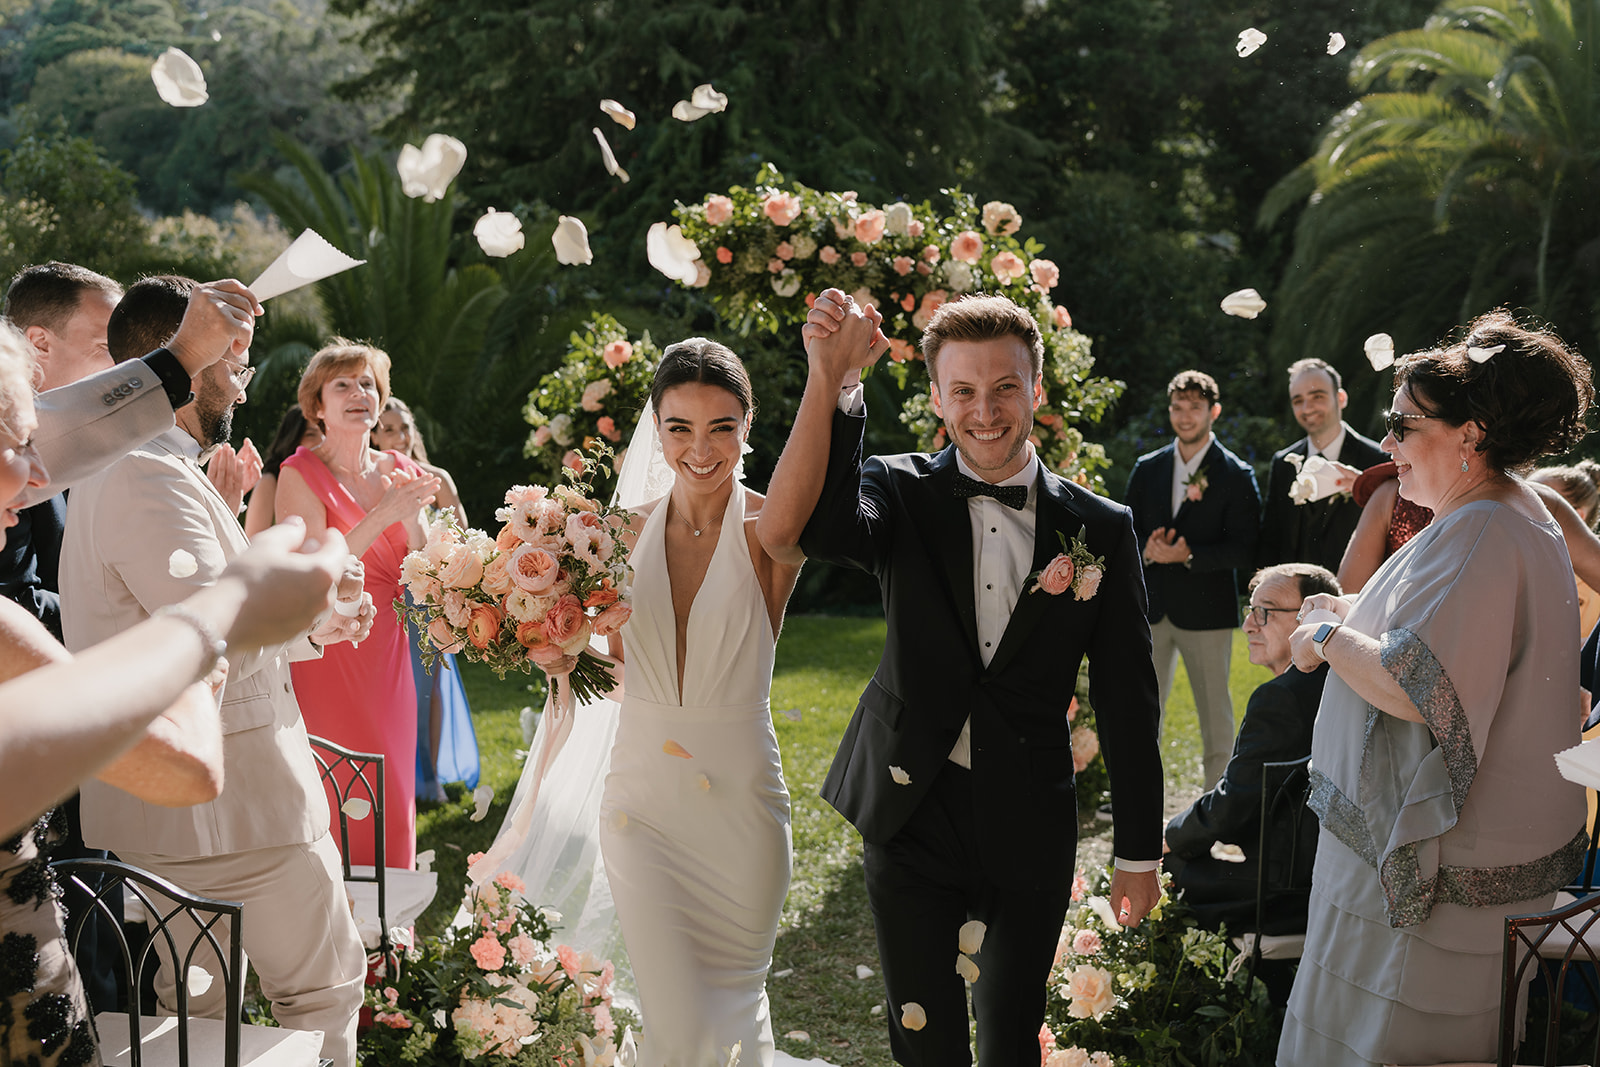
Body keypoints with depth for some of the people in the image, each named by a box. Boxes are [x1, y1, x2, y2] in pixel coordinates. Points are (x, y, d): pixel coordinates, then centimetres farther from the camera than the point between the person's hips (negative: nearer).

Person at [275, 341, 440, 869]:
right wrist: (381, 516, -20)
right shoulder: (300, 473, -7)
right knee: (334, 795, -5)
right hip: (326, 656, -5)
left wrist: (412, 517, -12)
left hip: (385, 654, 5)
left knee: (391, 792, 10)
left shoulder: (400, 473, 9)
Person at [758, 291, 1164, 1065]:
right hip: (911, 818, 0)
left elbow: (1127, 700, 2)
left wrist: (1139, 852, 4)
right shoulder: (902, 496, -5)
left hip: (1029, 828, 1)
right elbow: (784, 534, -27)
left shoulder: (1100, 530, -2)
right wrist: (829, 383, -39)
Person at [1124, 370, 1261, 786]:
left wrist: (1189, 555, -19)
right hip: (1151, 608, 4)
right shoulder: (1147, 468, 9)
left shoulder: (1236, 475, -3)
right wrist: (1147, 550, -11)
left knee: (1214, 711, 4)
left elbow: (1244, 548, -9)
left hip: (1206, 609, -4)